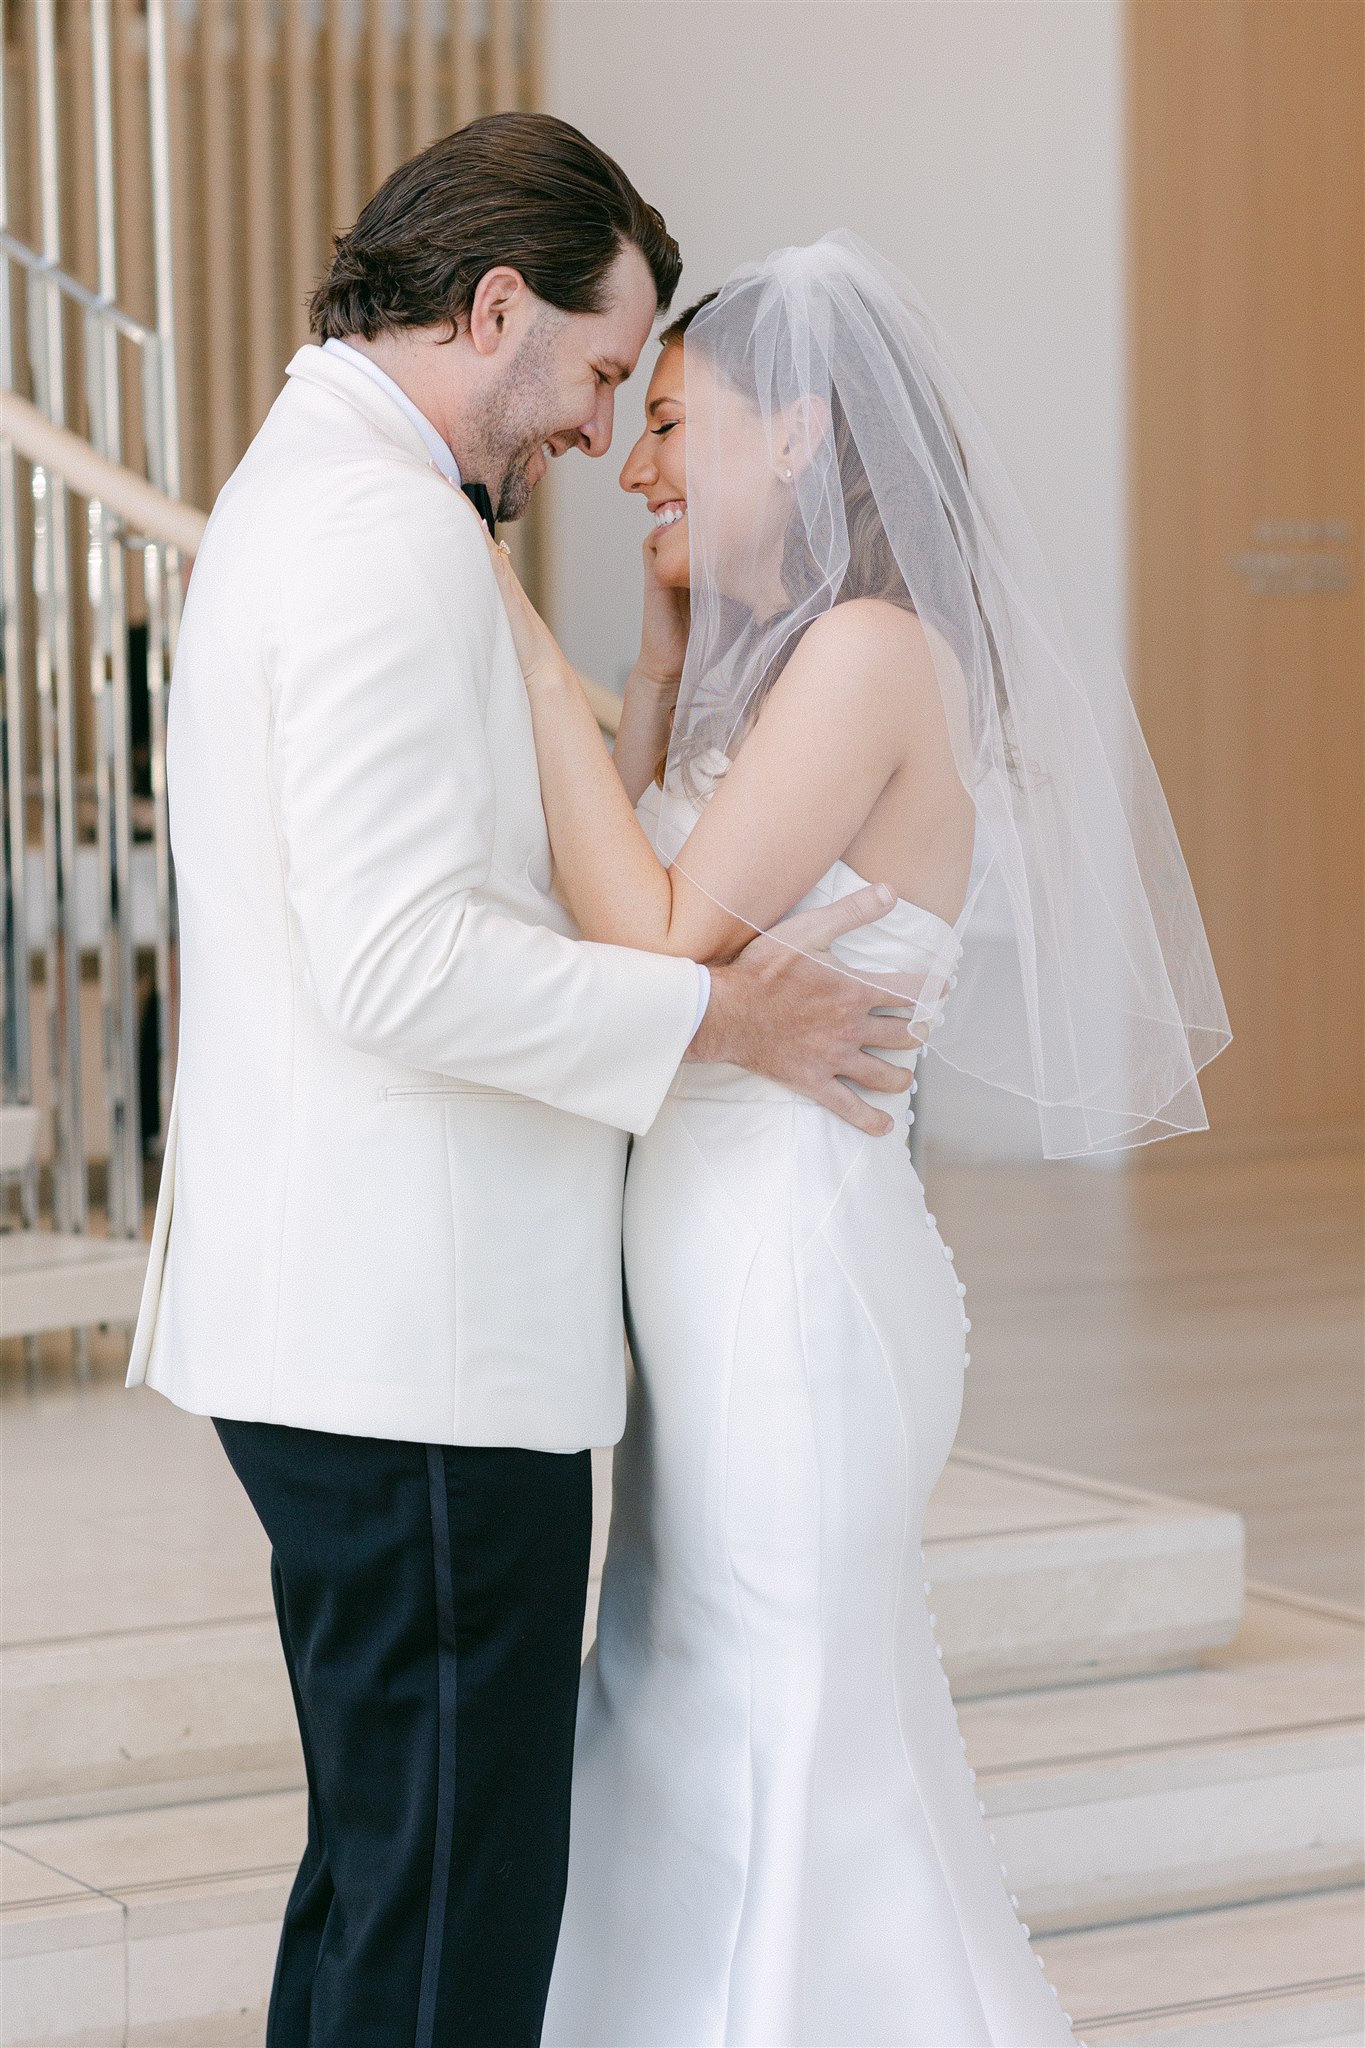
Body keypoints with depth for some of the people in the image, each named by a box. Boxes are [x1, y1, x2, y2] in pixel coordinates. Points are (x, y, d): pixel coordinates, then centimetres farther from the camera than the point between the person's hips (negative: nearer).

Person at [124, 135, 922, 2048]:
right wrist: (718, 1015, -13)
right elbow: (404, 967, -23)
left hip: (337, 1318, 11)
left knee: (383, 1870, 18)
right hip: (420, 1339, -11)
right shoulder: (387, 529, -15)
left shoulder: (297, 491, 18)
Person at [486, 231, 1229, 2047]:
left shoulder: (868, 651, -15)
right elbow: (637, 899, 19)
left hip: (796, 1267, -10)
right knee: (685, 1747, 17)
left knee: (790, 1762, 1)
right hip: (722, 1269, 10)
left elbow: (664, 946, -19)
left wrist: (529, 649, -15)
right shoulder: (768, 664, 13)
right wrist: (663, 655, 13)